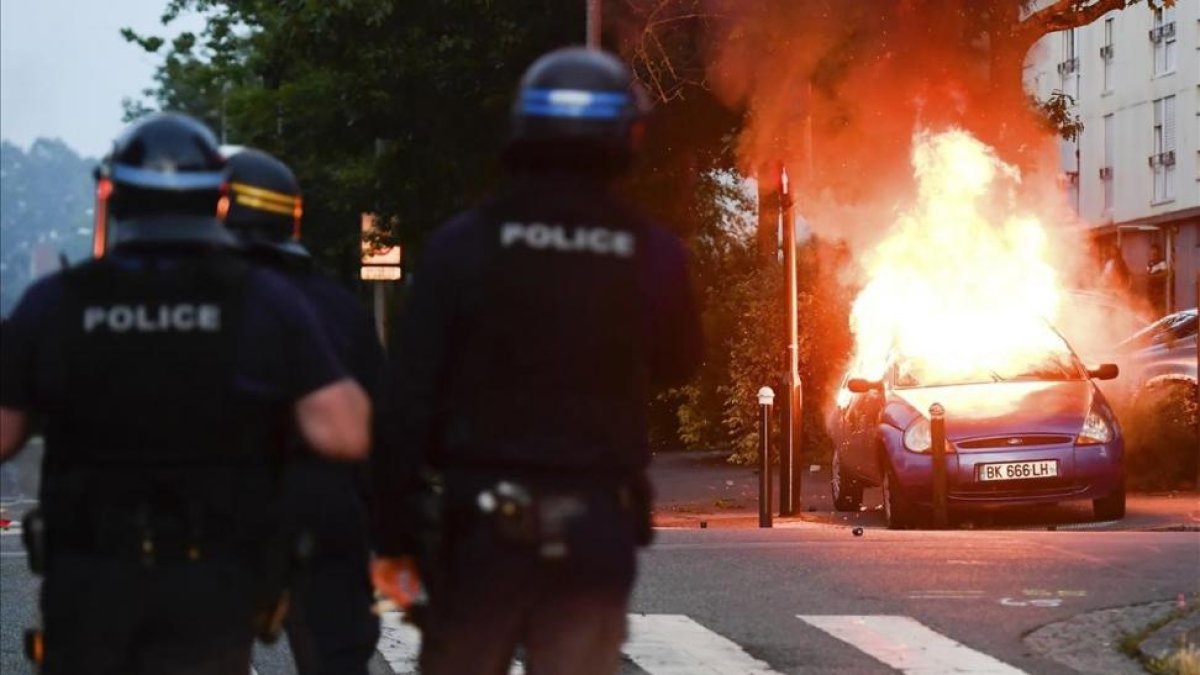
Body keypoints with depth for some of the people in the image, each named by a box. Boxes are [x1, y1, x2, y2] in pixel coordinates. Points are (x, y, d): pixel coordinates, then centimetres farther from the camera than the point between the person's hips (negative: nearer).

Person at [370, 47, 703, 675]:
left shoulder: (462, 245, -6)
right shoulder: (652, 254, -2)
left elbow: (412, 398, -6)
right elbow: (677, 363, 18)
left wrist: (393, 534, 0)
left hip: (481, 523, -1)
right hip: (595, 529, 1)